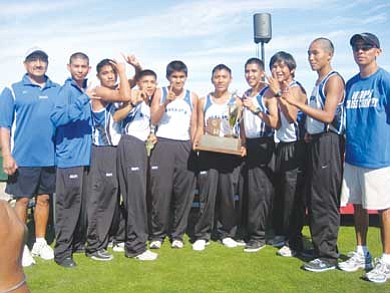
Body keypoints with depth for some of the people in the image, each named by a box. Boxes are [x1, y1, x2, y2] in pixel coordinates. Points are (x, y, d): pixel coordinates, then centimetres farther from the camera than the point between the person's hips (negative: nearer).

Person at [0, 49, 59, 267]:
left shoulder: (58, 91, 8)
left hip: (51, 157, 3)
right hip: (23, 157, -3)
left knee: (44, 198, 12)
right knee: (23, 200, 5)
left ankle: (40, 242, 26)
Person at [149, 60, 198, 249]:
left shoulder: (192, 97, 13)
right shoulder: (160, 93, 9)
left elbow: (194, 125, 14)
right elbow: (154, 120, 0)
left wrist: (194, 146, 5)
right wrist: (166, 102, -12)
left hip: (185, 146, 2)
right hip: (163, 145, -2)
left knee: (183, 192, 1)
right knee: (160, 191, -6)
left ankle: (177, 234, 13)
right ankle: (157, 234, 7)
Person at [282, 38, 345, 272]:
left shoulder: (334, 79, -8)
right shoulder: (319, 82, 20)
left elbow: (328, 116, -19)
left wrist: (296, 103, -20)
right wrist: (309, 131, 8)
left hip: (328, 143, -9)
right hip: (315, 142, 9)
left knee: (325, 200, -7)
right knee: (313, 198, 12)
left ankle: (329, 255, 2)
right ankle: (319, 246, 23)